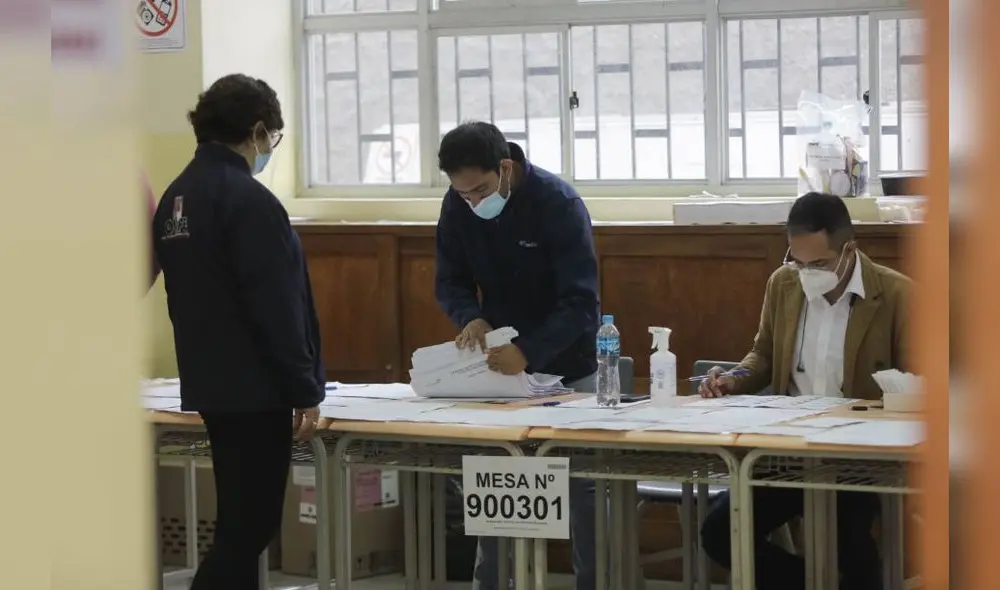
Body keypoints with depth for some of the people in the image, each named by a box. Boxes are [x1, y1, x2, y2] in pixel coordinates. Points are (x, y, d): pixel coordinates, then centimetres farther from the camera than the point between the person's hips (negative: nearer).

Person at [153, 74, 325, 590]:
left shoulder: (176, 196, 10)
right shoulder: (247, 199, -17)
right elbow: (276, 309, -19)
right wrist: (304, 389, -13)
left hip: (211, 383, 9)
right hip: (255, 387, -9)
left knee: (242, 520, 16)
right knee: (248, 526, -5)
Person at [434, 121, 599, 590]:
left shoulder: (557, 202, -22)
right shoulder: (457, 206, -7)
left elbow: (580, 302, -26)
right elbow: (450, 281, 1)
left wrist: (528, 353, -41)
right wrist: (470, 317, -23)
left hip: (564, 367, -4)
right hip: (499, 365, 4)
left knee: (581, 488, 3)